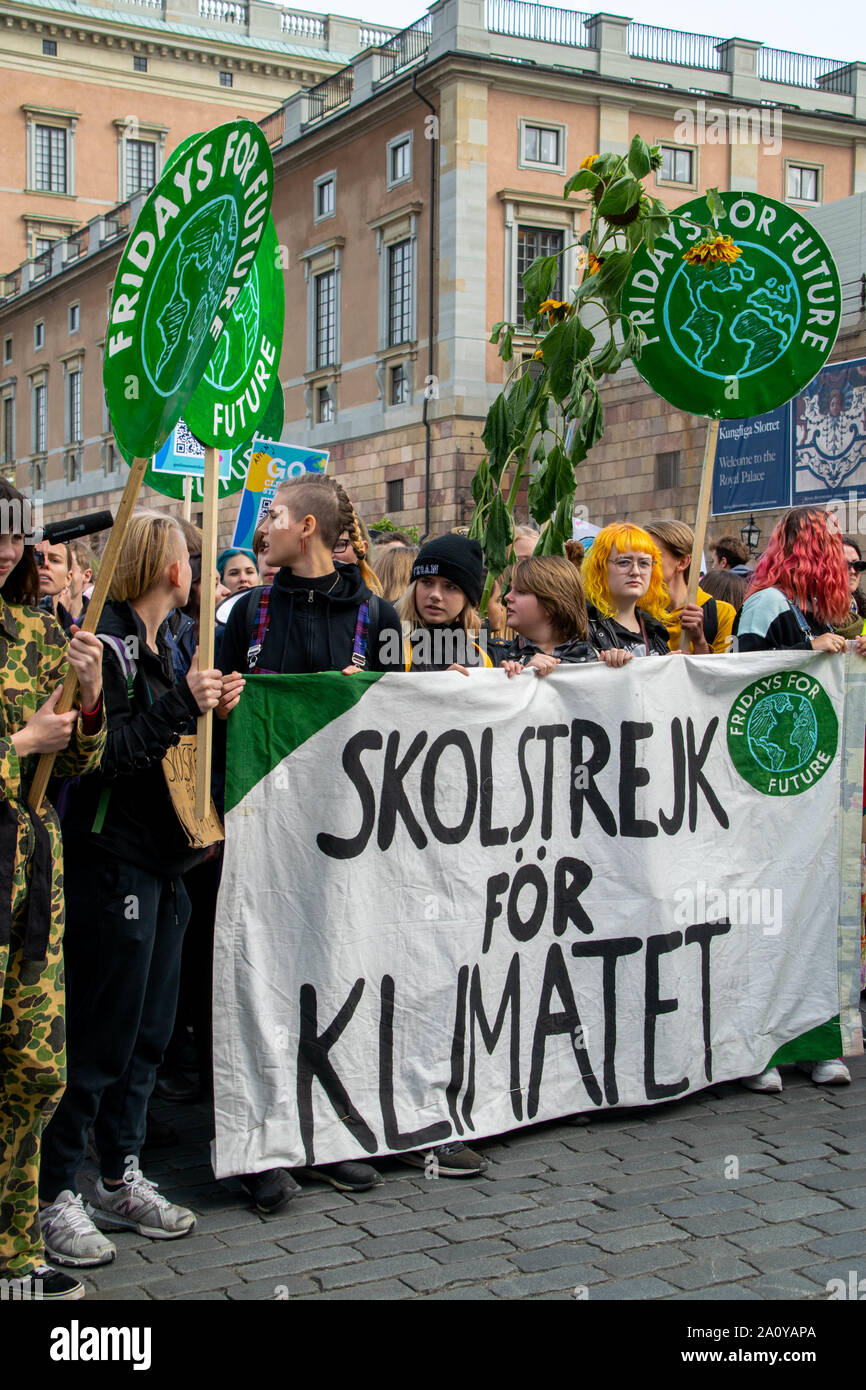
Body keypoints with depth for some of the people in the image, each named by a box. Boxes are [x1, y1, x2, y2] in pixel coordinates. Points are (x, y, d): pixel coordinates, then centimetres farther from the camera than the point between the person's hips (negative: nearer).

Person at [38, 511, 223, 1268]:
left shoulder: (157, 644, 16)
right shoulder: (107, 642, -13)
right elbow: (105, 751, -21)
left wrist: (204, 706, 7)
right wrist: (181, 705, -19)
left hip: (161, 860, 9)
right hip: (112, 858, -9)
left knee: (148, 1029, 13)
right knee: (101, 1033, -3)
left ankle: (121, 1180, 25)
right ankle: (53, 1194, 9)